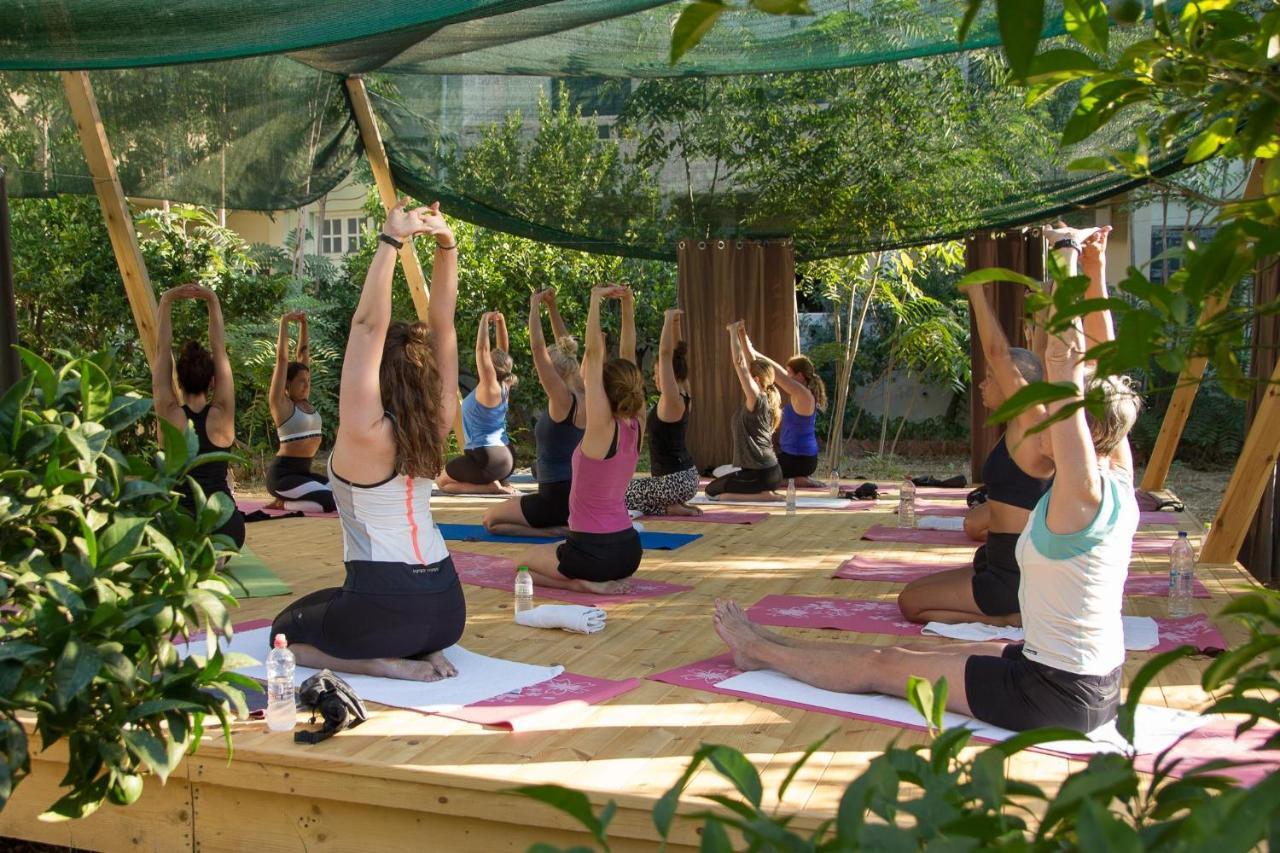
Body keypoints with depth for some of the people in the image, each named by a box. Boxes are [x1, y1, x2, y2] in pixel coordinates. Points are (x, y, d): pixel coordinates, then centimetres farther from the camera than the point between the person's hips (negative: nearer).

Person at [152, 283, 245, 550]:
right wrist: (213, 302, 2)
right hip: (225, 527, 1)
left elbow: (162, 352, 2)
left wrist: (166, 302, -1)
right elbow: (220, 350, 4)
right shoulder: (222, 415, 0)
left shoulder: (170, 416, -1)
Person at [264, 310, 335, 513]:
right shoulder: (280, 403, -7)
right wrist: (284, 323, -10)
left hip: (302, 471, 9)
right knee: (332, 502, -22)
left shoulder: (305, 401, 12)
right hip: (283, 474, -9)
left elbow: (303, 355, 15)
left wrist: (303, 325, 10)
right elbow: (282, 358, -13)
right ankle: (282, 504, -3)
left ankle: (289, 499, 8)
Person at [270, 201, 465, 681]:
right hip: (447, 604, 6)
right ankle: (424, 653, 9)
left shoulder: (365, 433, -17)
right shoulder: (436, 422, -2)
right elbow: (442, 325, 0)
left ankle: (386, 663, -1)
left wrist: (391, 242, -26)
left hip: (387, 609, -6)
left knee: (287, 631, 23)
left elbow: (368, 324, -24)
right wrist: (446, 246, -7)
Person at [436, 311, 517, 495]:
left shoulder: (489, 387, -17)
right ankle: (497, 484, 8)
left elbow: (482, 349, -23)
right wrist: (500, 322, 1)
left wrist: (485, 320, -15)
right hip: (504, 456, 9)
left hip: (487, 458, -9)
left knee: (442, 483, 11)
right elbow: (503, 351, 9)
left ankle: (491, 487, -6)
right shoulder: (502, 387, 3)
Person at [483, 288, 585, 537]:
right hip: (580, 495, 9)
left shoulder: (563, 400, -17)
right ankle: (571, 525, 11)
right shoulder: (581, 396, 4)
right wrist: (552, 307, 10)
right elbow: (565, 350, 12)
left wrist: (535, 306, -12)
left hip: (559, 498, -9)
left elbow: (538, 348, -20)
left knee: (490, 520, 11)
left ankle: (557, 530, -6)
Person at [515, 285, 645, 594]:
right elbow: (627, 360, 3)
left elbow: (594, 354, -21)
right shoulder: (634, 427, -2)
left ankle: (584, 584, -1)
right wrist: (627, 306, 2)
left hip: (593, 552, -6)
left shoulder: (603, 428, -19)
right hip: (629, 551, 7)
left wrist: (596, 300, -15)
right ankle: (611, 581, 9)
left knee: (523, 562, 23)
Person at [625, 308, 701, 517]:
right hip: (686, 476, 9)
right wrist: (676, 322, 9)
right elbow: (676, 355, 11)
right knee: (631, 490, 26)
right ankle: (675, 506, 11)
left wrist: (669, 319, -19)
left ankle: (671, 509, -2)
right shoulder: (683, 395, 5)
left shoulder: (673, 400, -17)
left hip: (674, 481, -9)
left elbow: (666, 354, -22)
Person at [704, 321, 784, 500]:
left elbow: (740, 364, -19)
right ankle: (762, 492, 12)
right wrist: (742, 334, 5)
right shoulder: (763, 399, 6)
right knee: (720, 483, 26)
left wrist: (733, 331, -13)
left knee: (712, 490, 0)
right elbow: (750, 363, 10)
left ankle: (763, 495, -8)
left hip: (760, 475, -10)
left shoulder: (756, 400, -16)